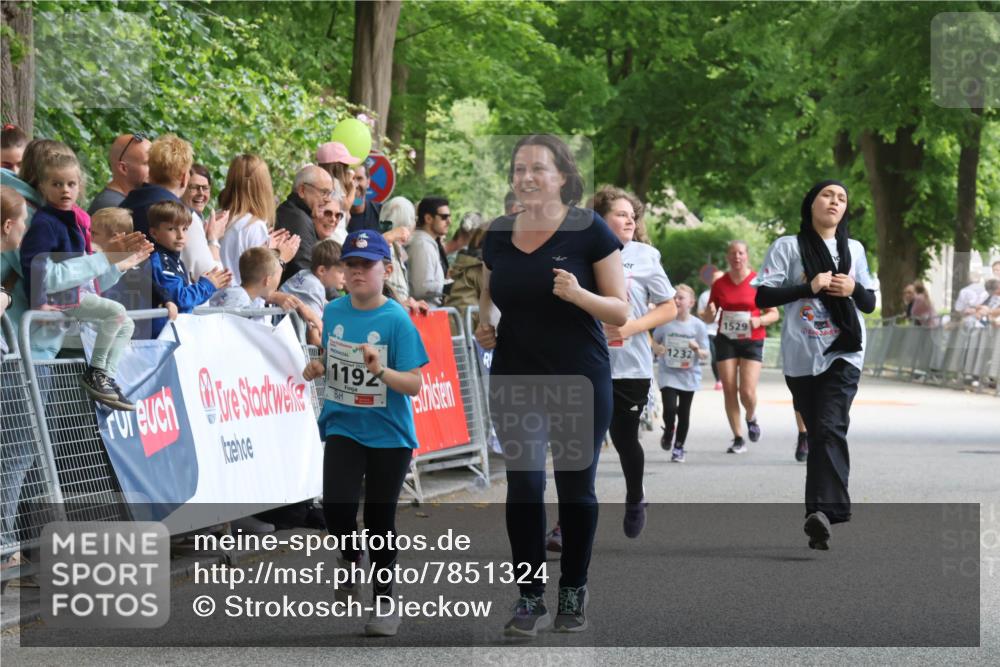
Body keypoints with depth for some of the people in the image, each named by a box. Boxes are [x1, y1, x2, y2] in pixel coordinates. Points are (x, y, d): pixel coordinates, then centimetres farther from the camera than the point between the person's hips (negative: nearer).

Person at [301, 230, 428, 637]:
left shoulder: (396, 319, -12)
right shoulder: (333, 312, 1)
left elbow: (414, 385, -14)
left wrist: (381, 371, -31)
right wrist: (317, 369, -4)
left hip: (389, 435, -3)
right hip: (343, 427, 3)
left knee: (380, 520, 5)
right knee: (336, 506, -17)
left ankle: (385, 605, 21)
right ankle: (349, 558, 15)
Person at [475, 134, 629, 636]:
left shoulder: (590, 231, -8)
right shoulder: (498, 235, 4)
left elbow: (620, 312, -7)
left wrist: (578, 294, -25)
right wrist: (482, 325, 0)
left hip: (579, 381, -3)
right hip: (515, 381, 3)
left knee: (575, 487, 6)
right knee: (523, 486, -3)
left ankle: (573, 594, 21)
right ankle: (530, 599, 4)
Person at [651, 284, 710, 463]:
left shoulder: (698, 326, -6)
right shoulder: (665, 322, -5)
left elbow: (705, 354, -3)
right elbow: (654, 340, 12)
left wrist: (697, 349, -24)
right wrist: (657, 348, -10)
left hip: (689, 375, 1)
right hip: (668, 373, -1)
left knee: (684, 412, 8)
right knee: (670, 408, -14)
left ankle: (679, 446, 25)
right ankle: (668, 433, 18)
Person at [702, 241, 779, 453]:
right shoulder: (719, 284, 5)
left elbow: (774, 314, 2)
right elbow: (708, 318, 13)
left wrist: (760, 320, -18)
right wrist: (710, 312, -11)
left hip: (752, 341, -2)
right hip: (726, 340, 2)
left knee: (747, 391, -12)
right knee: (729, 391, -2)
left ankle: (751, 418, 23)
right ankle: (738, 439, 9)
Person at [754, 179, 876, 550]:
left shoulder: (854, 249, 15)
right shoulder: (788, 247, 4)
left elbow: (870, 304, 18)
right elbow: (762, 297, -2)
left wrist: (854, 289, -4)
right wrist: (808, 287, -12)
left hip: (843, 355, 1)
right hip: (801, 357, -1)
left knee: (830, 429, -16)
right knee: (819, 433, 1)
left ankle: (822, 509, -27)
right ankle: (826, 514, 7)